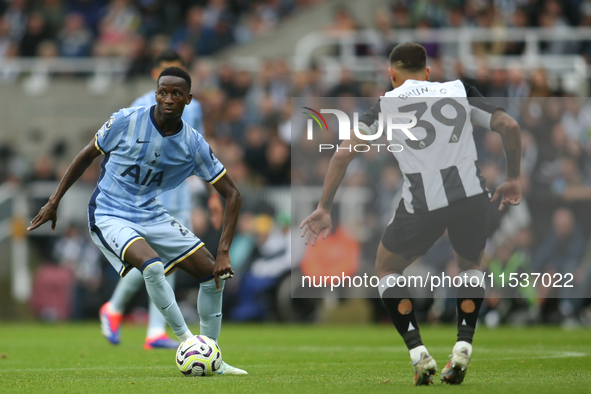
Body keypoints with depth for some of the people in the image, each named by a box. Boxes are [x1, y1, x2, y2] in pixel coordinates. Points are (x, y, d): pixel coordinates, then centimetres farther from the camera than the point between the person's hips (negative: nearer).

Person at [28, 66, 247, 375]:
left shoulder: (194, 145, -8)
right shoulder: (125, 122, -15)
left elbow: (232, 194, -3)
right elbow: (87, 155, 2)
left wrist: (223, 252, -13)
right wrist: (54, 201, 4)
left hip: (152, 215, 5)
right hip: (109, 216, -5)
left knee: (213, 274, -2)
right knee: (152, 265, -34)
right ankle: (187, 340, -24)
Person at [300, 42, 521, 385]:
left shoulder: (387, 104, 11)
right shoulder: (459, 91, 14)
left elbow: (344, 153, 3)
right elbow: (509, 126, 7)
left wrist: (324, 209, 9)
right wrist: (514, 180, 19)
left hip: (422, 205, -2)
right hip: (472, 196, 2)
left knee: (387, 268, 23)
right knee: (471, 266, 31)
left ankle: (419, 354, 6)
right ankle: (463, 347, 9)